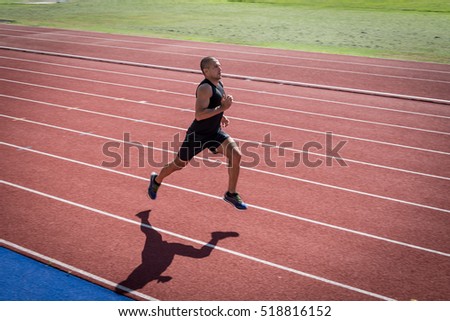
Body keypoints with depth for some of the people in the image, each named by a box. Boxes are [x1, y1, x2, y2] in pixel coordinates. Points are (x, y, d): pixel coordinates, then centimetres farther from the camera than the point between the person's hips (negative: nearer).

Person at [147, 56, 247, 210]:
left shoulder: (219, 84, 5)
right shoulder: (205, 88, -24)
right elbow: (199, 115, -34)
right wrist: (222, 108, -35)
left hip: (215, 132, 7)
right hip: (197, 134, -7)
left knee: (236, 154, -13)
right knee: (179, 164, 11)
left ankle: (231, 194, 0)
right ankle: (156, 180, 42)